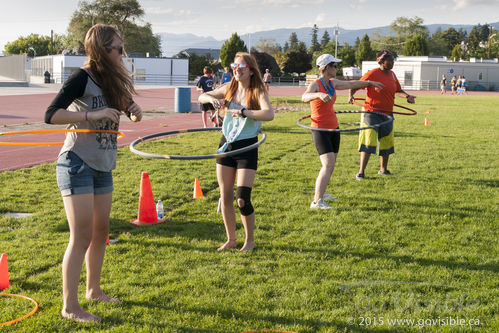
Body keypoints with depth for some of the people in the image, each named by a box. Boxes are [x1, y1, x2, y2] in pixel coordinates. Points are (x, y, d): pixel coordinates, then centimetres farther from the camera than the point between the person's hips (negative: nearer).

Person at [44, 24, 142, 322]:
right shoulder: (83, 78, -14)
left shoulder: (112, 81, 10)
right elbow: (51, 114, -23)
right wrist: (92, 114, -30)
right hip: (77, 164, -8)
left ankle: (94, 290, 33)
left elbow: (130, 110, 20)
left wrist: (134, 110, -3)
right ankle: (70, 307, 2)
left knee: (101, 232, 16)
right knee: (82, 237, -7)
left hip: (103, 167, 8)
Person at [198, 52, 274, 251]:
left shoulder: (258, 92, -10)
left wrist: (242, 111, -29)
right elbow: (202, 97, 17)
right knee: (225, 197, 7)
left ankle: (250, 240, 13)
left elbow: (269, 114, -29)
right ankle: (231, 240, 22)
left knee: (242, 199, -9)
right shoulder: (229, 89, 6)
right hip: (226, 145, 5)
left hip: (247, 147, -5)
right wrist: (212, 99, -5)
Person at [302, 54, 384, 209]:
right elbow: (304, 97, -38)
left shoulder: (333, 83, 8)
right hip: (320, 129, -8)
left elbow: (351, 84, 27)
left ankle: (321, 192, 34)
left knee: (331, 164, 15)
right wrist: (319, 94, -57)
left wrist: (370, 83, 39)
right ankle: (317, 202, -20)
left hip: (333, 128, 9)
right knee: (328, 164, -19)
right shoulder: (315, 84, -16)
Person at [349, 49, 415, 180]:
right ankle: (361, 172, -4)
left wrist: (407, 96, 4)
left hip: (387, 114, 7)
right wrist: (351, 95, -29)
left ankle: (383, 169, 33)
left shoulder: (392, 74, 9)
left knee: (387, 143, 16)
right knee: (368, 143, -11)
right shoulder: (373, 73, -12)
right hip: (372, 114, -7)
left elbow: (398, 90, 23)